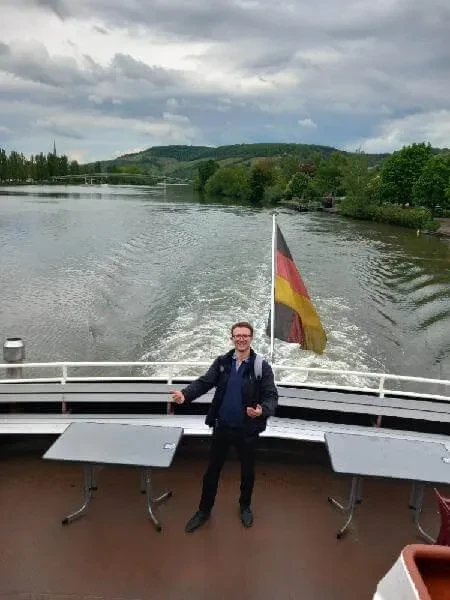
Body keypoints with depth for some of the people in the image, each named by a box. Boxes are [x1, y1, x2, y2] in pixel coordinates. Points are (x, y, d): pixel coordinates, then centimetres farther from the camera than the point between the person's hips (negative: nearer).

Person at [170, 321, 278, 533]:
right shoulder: (222, 362, -4)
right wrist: (185, 394, -27)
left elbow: (271, 396, -13)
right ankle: (204, 510, 35)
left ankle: (245, 506, 45)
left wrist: (262, 411, -34)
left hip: (247, 429, -2)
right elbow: (204, 382, -8)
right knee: (212, 470, 15)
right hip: (222, 427, 2)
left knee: (247, 471, 18)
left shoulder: (262, 367, -11)